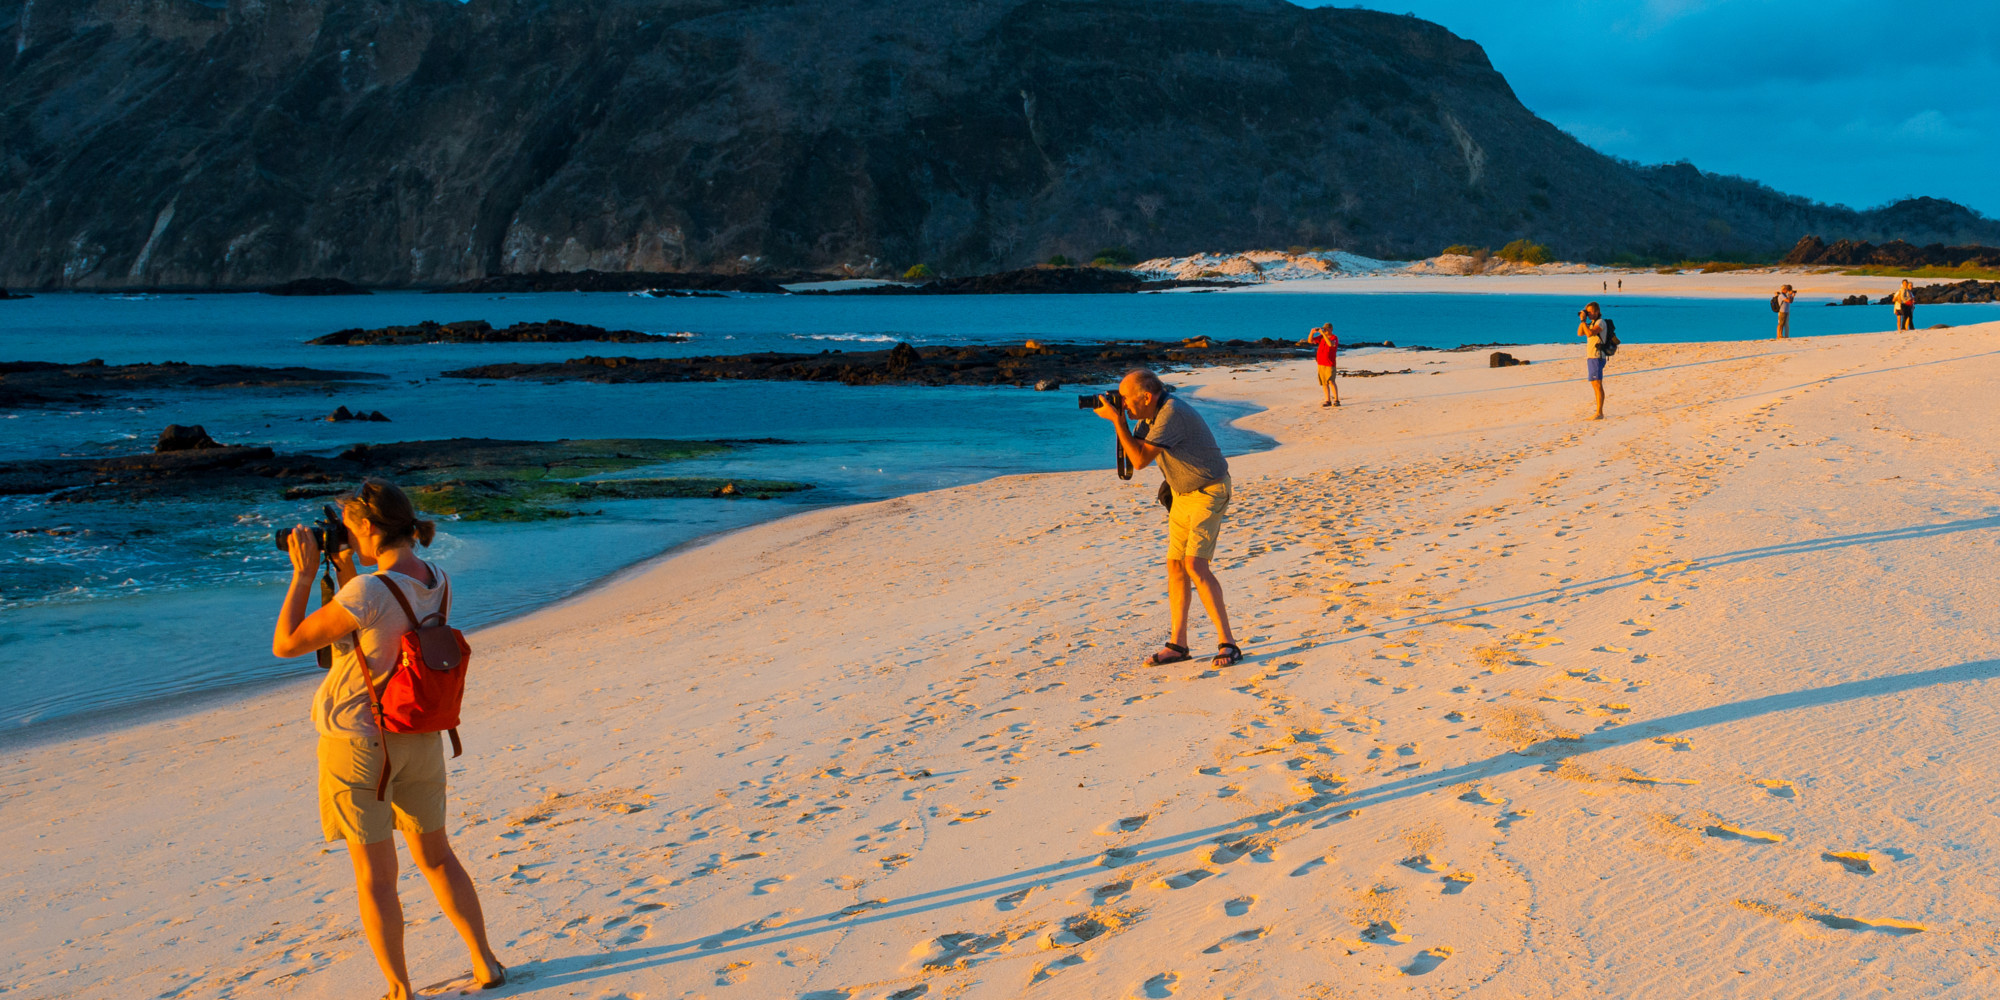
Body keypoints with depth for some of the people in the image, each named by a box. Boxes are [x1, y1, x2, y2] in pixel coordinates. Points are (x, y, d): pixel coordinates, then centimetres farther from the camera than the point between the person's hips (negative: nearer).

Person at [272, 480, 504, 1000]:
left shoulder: (368, 593, -25)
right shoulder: (438, 583, -3)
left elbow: (286, 644, -14)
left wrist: (303, 572, -7)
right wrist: (345, 572, 8)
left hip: (358, 742, -6)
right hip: (420, 739, 6)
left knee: (375, 877, 8)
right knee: (435, 856, 22)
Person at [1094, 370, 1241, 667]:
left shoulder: (1171, 413, -26)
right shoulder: (1151, 416, 2)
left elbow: (1140, 460, -29)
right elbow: (1132, 452, 9)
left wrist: (1116, 419, -23)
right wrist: (1119, 419, -4)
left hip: (1209, 492, -9)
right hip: (1182, 494, 9)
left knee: (1195, 565, -19)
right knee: (1175, 565, 6)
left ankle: (1227, 643, -16)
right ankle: (1178, 644, 12)